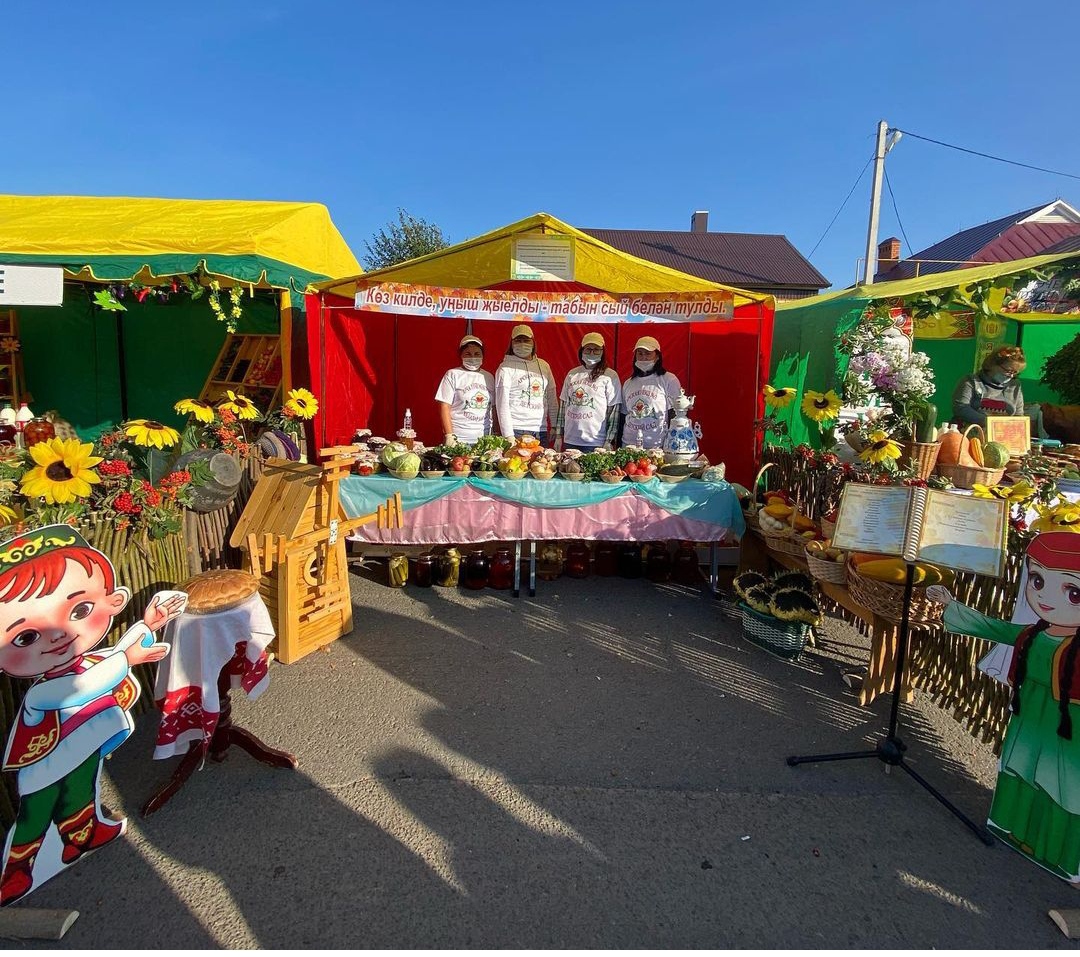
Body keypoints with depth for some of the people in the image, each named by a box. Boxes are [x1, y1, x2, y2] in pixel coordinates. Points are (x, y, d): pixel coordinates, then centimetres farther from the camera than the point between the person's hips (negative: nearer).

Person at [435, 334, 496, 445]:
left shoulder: (489, 377, 12)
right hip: (458, 439, -3)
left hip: (484, 439, 4)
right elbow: (444, 407, -4)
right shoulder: (452, 375, 0)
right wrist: (449, 436, -12)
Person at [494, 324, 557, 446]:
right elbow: (502, 404, -6)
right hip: (516, 431, -4)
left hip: (541, 431, 4)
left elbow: (552, 398, 15)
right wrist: (508, 435, -13)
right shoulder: (506, 368, -1)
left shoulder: (543, 365, 13)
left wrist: (554, 426, 8)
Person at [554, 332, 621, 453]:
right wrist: (558, 436, 11)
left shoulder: (610, 376, -3)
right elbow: (563, 405, 14)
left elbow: (614, 410, -4)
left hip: (596, 443, -4)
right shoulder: (572, 374, 10)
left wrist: (609, 442, -8)